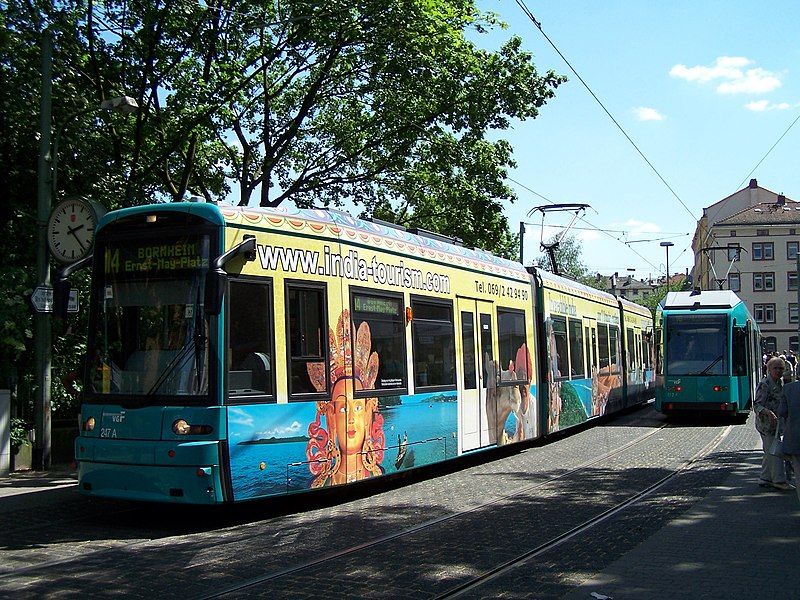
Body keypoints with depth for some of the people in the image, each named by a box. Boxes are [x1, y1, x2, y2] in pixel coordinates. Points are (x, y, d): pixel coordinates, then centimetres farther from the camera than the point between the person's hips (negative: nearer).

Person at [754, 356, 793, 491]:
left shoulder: (778, 383, 12)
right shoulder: (764, 385, -17)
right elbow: (757, 405, -23)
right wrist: (769, 413, -37)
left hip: (775, 423, 9)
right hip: (766, 423, -9)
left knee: (770, 452, 14)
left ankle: (765, 479, 22)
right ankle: (779, 480, -1)